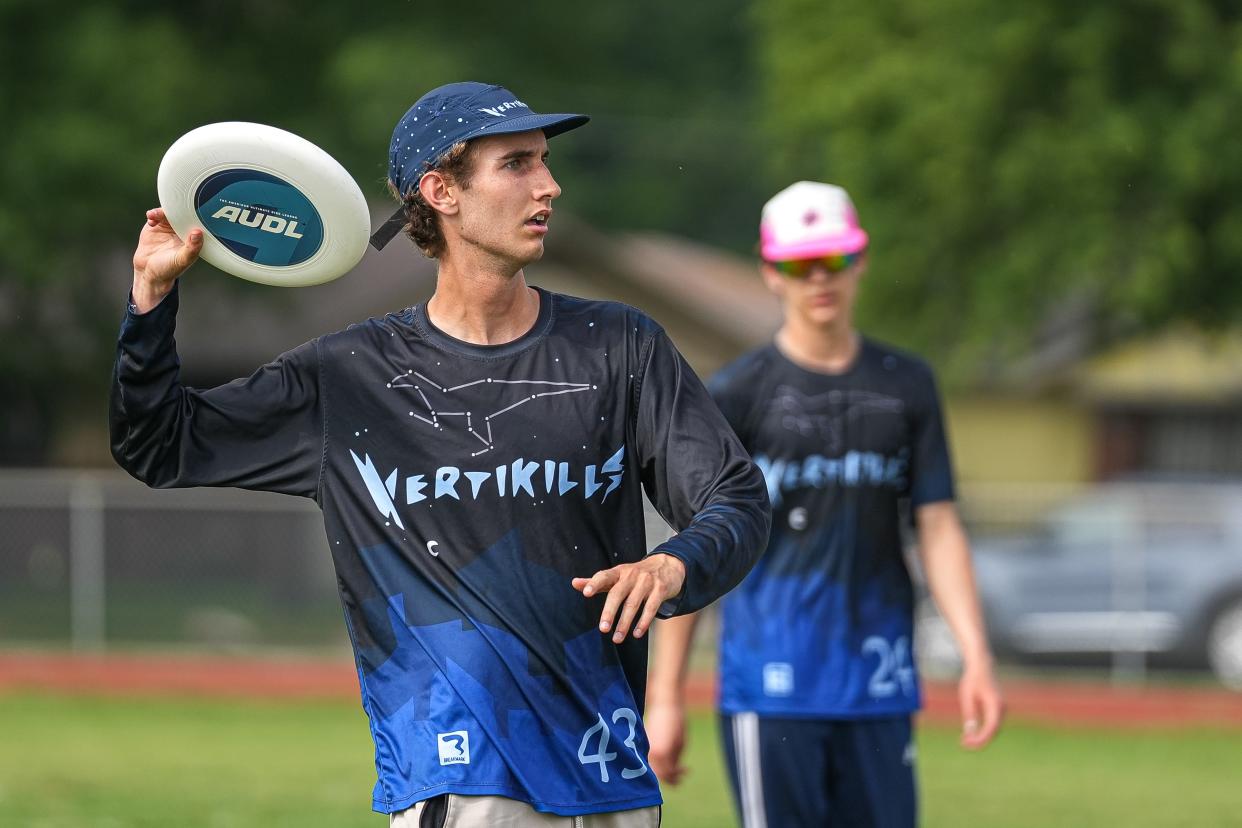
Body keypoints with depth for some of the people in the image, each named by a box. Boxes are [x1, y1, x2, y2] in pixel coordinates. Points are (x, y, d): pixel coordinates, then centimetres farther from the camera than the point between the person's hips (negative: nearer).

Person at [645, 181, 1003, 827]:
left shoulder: (906, 385, 11)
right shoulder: (736, 393, 1)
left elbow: (938, 527, 9)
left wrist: (975, 657, -4)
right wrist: (665, 699, -3)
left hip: (880, 690, 3)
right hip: (770, 692, -3)